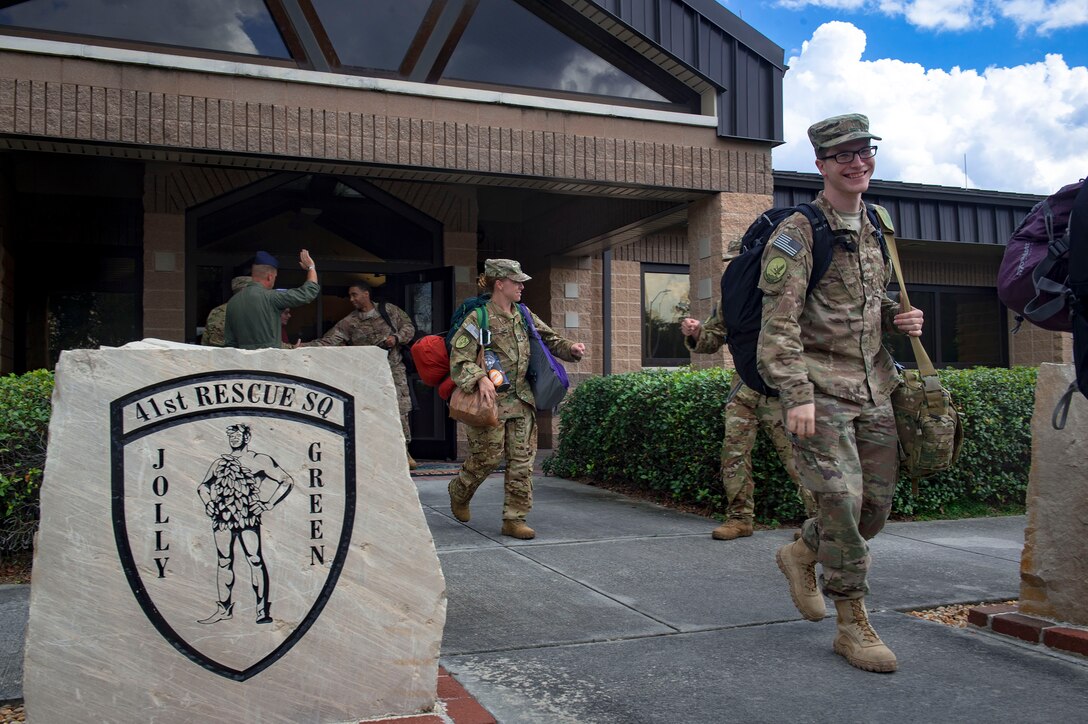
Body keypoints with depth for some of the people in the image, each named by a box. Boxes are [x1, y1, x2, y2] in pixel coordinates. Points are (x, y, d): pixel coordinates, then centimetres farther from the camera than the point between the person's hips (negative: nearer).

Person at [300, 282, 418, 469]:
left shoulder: (389, 310, 4)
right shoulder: (349, 323, 2)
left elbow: (408, 326, 10)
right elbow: (328, 341, -5)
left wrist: (397, 338, -9)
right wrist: (303, 347, -18)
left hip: (394, 369, 0)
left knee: (400, 411, -2)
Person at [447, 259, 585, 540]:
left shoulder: (524, 316, 11)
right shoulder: (478, 319, -9)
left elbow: (549, 339, 22)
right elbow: (459, 359, -15)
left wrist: (570, 348, 3)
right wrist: (480, 378, -31)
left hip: (521, 400, 6)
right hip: (491, 400, -6)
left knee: (522, 459, 2)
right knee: (488, 457, 1)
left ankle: (514, 519, 10)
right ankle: (459, 493, 31)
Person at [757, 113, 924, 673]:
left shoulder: (876, 227, 15)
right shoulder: (797, 234, -8)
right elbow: (779, 323, -15)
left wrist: (900, 317, 6)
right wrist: (797, 394, -23)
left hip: (873, 386, 7)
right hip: (820, 389, -7)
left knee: (878, 503, 9)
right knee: (842, 499, -10)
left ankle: (800, 554, 34)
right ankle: (853, 625, 5)